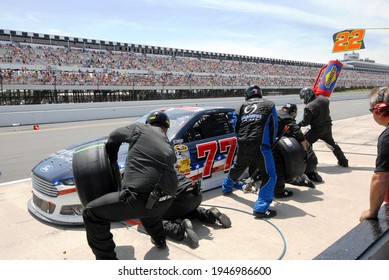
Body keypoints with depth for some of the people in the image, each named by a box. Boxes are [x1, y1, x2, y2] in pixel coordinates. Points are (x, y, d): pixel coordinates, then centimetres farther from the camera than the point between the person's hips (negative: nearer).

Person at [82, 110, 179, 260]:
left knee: (92, 213, 8)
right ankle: (159, 239, 50)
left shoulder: (140, 128, 10)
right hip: (166, 200, 7)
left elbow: (114, 137, 24)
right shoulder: (169, 147, 22)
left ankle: (106, 259, 12)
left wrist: (112, 162, 40)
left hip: (142, 198, -7)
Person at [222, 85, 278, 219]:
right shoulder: (269, 104, 13)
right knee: (269, 176, -1)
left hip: (243, 146, 5)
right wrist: (271, 142, 25)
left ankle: (226, 187, 52)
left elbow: (236, 127, 20)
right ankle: (261, 208, -11)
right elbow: (274, 126, 12)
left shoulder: (242, 106, 19)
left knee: (236, 168, 29)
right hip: (260, 146, -5)